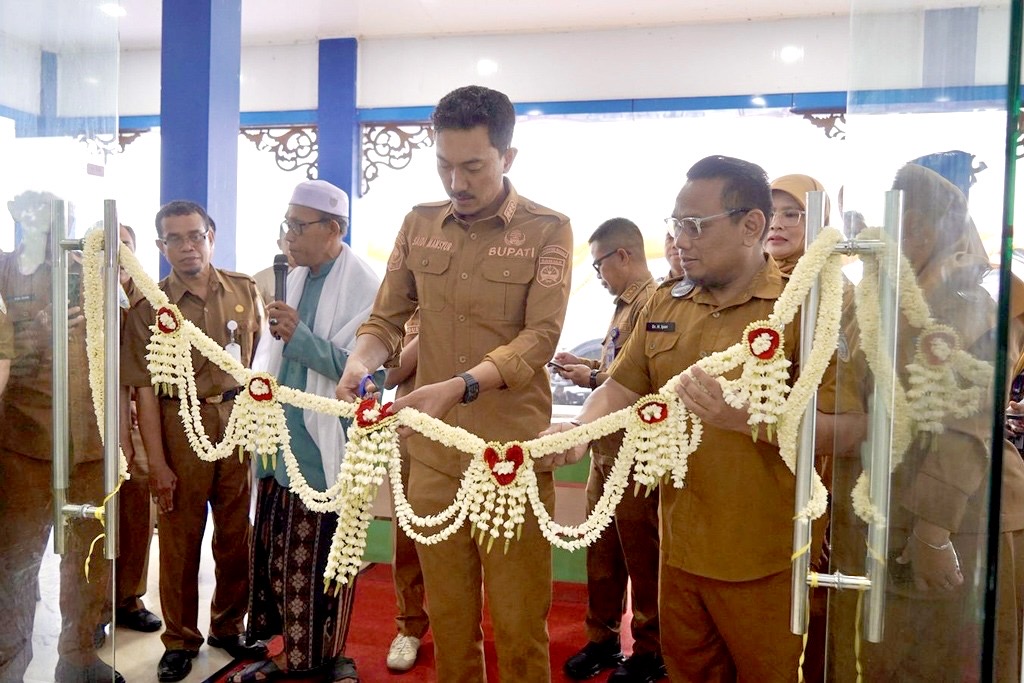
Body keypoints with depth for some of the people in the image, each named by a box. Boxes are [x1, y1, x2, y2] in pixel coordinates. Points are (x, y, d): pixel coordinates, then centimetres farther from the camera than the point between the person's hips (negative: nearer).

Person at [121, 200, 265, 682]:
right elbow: (145, 389, -4)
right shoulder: (148, 307, -2)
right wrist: (157, 463, -8)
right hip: (181, 424, -2)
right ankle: (180, 639, 27)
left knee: (237, 532, 10)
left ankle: (228, 625, 31)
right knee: (180, 537, 8)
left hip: (239, 421, 2)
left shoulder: (245, 290, 5)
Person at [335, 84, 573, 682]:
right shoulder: (419, 225, 8)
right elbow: (387, 319, 8)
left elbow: (540, 337, -15)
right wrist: (361, 363, -14)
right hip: (432, 455, 4)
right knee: (447, 617, 17)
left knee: (519, 625, 8)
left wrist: (457, 386, -29)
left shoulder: (547, 230, -4)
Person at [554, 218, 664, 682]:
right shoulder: (626, 303, 14)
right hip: (607, 450, 9)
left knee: (641, 555, 6)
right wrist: (585, 364, 7)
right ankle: (602, 637, 32)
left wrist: (593, 378, -14)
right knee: (601, 549, 17)